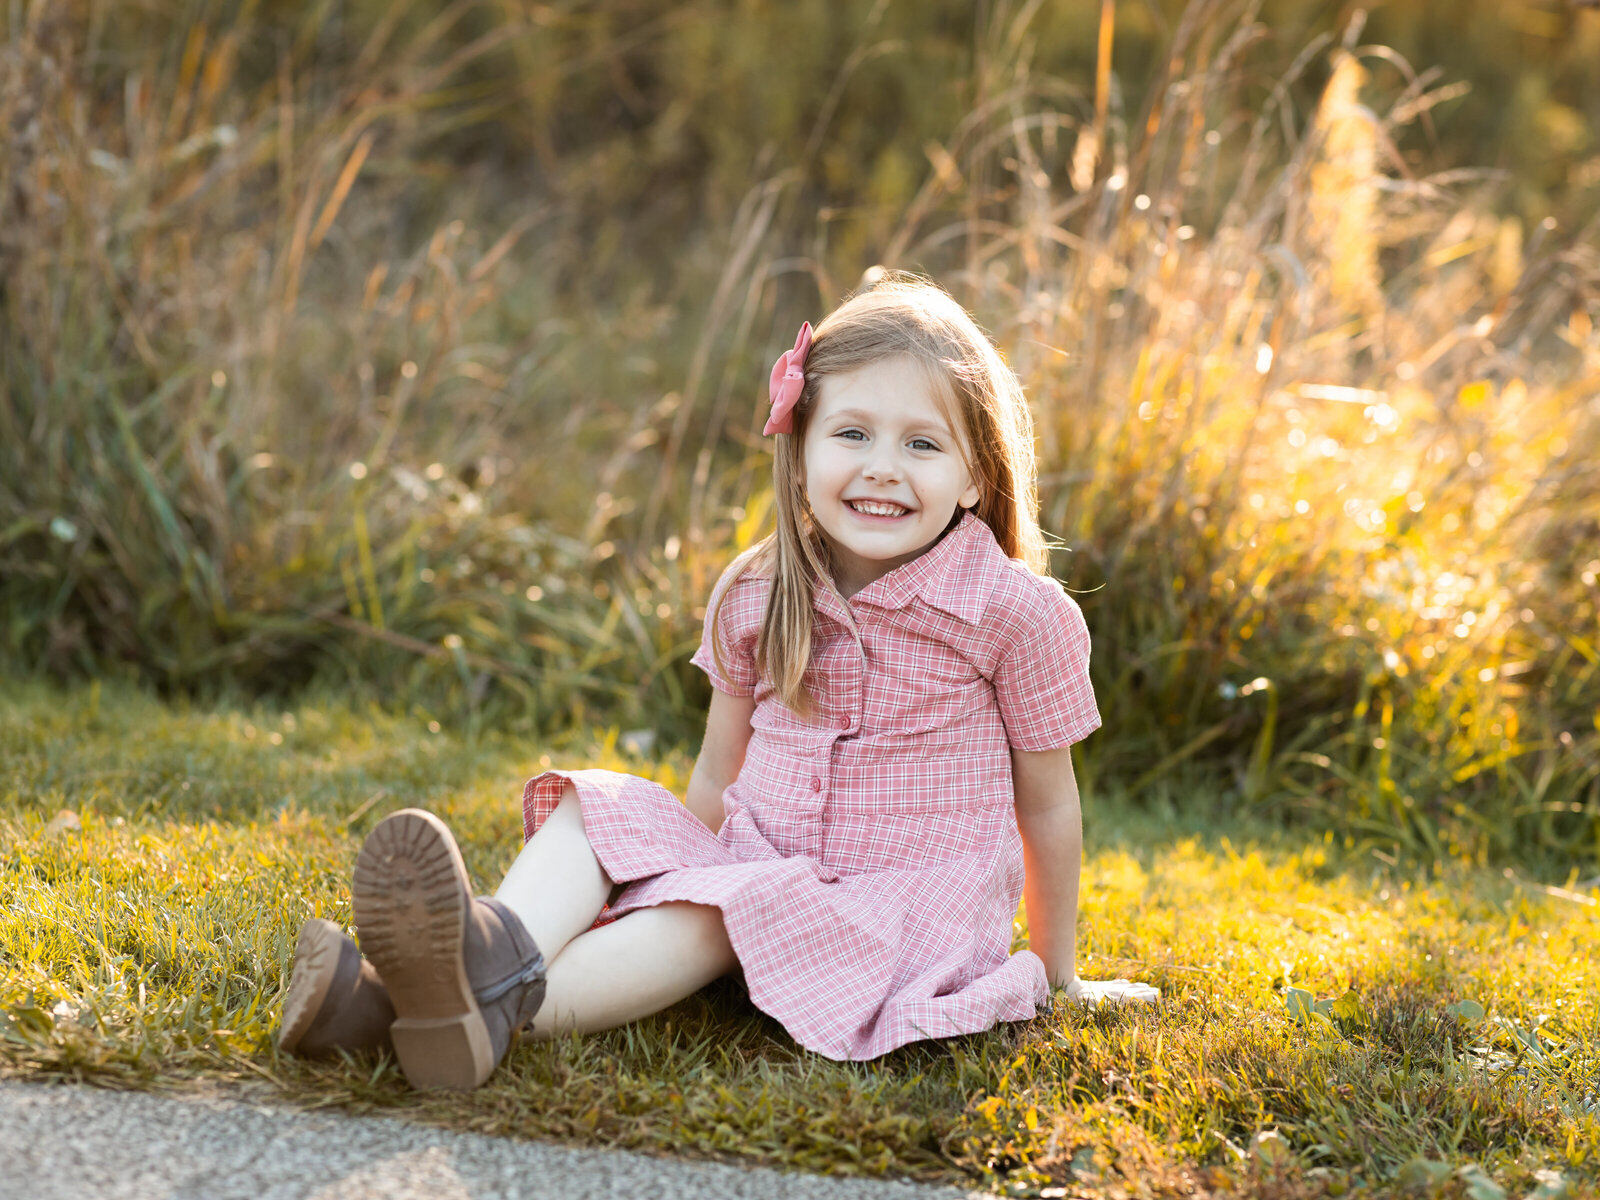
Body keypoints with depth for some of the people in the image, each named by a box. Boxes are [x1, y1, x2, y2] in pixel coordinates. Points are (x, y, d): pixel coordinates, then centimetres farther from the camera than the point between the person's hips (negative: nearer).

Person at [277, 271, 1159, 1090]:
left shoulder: (1017, 612, -11)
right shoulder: (755, 601, 2)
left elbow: (1048, 800, -1)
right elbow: (718, 771, 14)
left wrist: (1057, 975, 7)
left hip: (913, 903, -5)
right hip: (759, 866, 6)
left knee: (716, 914, -32)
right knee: (590, 813, -14)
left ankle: (504, 1003, -51)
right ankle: (508, 945, -43)